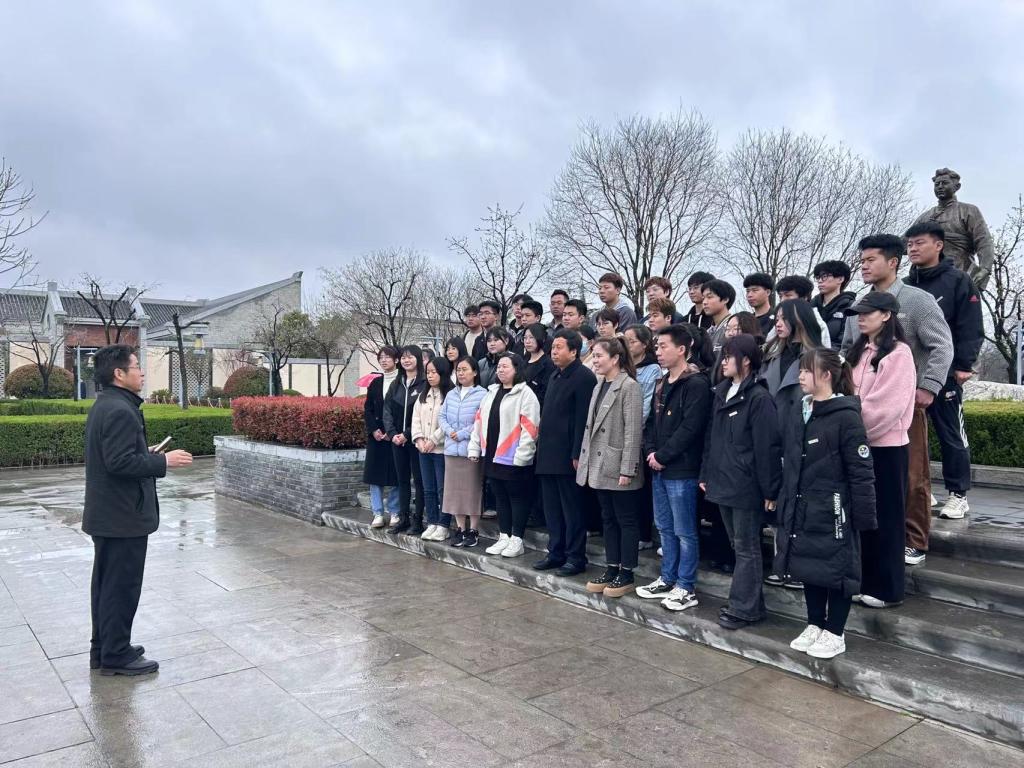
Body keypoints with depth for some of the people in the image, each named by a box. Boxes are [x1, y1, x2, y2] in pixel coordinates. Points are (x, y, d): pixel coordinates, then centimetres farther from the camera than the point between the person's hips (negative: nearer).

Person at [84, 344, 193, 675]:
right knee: (122, 586, 1)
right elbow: (120, 463, -27)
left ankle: (103, 647, 30)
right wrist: (163, 462, -19)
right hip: (123, 515, -11)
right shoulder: (120, 410, -21)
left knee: (107, 583, 19)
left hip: (106, 513, 11)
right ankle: (116, 656, 12)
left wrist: (145, 453, 13)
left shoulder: (103, 405, 12)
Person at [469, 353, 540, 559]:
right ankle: (504, 537, 24)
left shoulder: (525, 393, -9)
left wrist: (521, 456, -20)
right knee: (500, 497, 14)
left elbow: (529, 427, -16)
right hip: (492, 456, 7)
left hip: (514, 458, -7)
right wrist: (474, 448, 11)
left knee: (517, 497, 3)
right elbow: (480, 421, 16)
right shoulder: (492, 392, 15)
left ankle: (516, 540, 12)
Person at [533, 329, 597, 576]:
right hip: (549, 454, 9)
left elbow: (583, 419, -17)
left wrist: (577, 455, -19)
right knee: (551, 507, 14)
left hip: (567, 456, -9)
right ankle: (556, 553, 24)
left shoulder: (584, 377, -11)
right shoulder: (555, 376, 16)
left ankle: (576, 557, 11)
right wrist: (542, 445, 15)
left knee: (573, 509, 1)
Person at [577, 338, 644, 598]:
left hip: (618, 467, -8)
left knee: (626, 520, 5)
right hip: (599, 466, 8)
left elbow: (633, 431, -17)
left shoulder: (629, 386, -13)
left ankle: (626, 575, 14)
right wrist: (584, 457, 11)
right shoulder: (599, 385, 11)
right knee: (608, 520, 15)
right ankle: (611, 570, 25)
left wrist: (627, 469, -19)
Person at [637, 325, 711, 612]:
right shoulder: (662, 384, 15)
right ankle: (667, 580, 29)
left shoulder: (696, 384, -13)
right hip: (659, 469, 9)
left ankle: (686, 588, 11)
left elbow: (689, 428, -20)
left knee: (684, 531, 1)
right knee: (665, 528, 17)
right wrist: (650, 452, 0)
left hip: (681, 470, -9)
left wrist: (662, 456, -15)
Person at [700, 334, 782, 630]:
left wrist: (770, 491, -15)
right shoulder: (721, 392, 10)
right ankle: (750, 603, 29)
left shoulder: (759, 398, -15)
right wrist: (706, 474, 13)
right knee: (738, 545, 17)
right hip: (723, 483, 8)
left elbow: (767, 448, -16)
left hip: (746, 487, -8)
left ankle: (744, 608, 14)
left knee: (746, 548, 3)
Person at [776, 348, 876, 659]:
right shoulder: (800, 412, 8)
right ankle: (814, 625, 32)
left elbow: (861, 472, -15)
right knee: (808, 567, 15)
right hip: (801, 511, 7)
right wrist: (785, 504, 15)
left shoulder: (846, 416, -15)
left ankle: (835, 633, 21)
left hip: (833, 512, -7)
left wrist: (865, 516, -14)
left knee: (836, 569, 6)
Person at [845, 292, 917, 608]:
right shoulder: (859, 351, 12)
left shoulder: (898, 353, -11)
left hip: (886, 445, -7)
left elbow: (887, 405, -18)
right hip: (859, 443, 7)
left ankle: (887, 588, 14)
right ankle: (864, 580, 24)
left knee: (885, 516, 3)